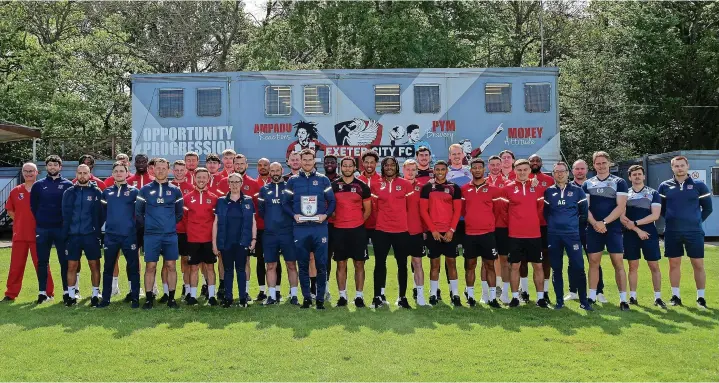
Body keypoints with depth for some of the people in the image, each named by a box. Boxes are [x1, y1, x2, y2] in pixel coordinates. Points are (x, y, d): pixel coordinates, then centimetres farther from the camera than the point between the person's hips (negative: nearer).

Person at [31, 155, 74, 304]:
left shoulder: (68, 185, 1)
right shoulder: (38, 185, 6)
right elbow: (33, 205, 12)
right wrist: (41, 219, 6)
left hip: (62, 228, -2)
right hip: (42, 229, 2)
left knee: (65, 261, 1)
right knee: (42, 261, 7)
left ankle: (67, 292, 8)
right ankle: (42, 292, 15)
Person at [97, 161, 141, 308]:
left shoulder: (134, 191, 2)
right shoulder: (106, 191, 10)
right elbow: (102, 212, 16)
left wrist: (137, 228, -3)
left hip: (129, 235, -2)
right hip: (111, 235, 3)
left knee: (133, 267, 3)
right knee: (108, 267, 9)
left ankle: (135, 298, 12)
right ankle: (105, 298, 19)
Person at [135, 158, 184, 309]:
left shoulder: (175, 190, 6)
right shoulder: (145, 189, 4)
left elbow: (179, 213, 13)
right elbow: (138, 212, 6)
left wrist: (170, 224, 6)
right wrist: (147, 225, 4)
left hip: (170, 235, 1)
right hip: (151, 235, -1)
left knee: (171, 266, 3)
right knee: (150, 267, 1)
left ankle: (171, 298, 12)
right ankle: (149, 298, 10)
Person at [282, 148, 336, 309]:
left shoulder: (323, 180, 7)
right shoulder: (293, 181, 8)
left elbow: (332, 201, 8)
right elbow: (286, 202, 9)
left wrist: (325, 215, -9)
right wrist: (294, 215, -8)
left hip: (320, 228, -1)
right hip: (300, 229, 1)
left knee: (321, 265, 0)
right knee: (303, 265, 7)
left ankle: (320, 298, 10)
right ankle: (306, 297, 18)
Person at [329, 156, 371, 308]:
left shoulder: (362, 186, 2)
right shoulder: (333, 185, 3)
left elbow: (368, 210, 8)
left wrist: (357, 221, 3)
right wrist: (337, 219, 1)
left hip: (358, 230, 0)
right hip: (339, 230, 0)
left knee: (359, 264, 3)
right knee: (341, 264, 6)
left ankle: (359, 296, 11)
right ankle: (342, 296, 14)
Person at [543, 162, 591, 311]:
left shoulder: (577, 190, 4)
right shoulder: (548, 191, 7)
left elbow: (584, 210, 6)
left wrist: (573, 221, 6)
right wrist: (553, 223, 5)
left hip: (572, 234, -1)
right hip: (553, 235, 1)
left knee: (578, 267, -6)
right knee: (556, 268, 6)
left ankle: (583, 301, 5)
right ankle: (559, 300, 15)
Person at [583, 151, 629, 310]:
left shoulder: (619, 182, 2)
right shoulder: (587, 184, 9)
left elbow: (621, 207, -7)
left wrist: (604, 222, -14)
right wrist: (594, 223, -13)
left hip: (613, 228, -2)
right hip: (593, 229, 2)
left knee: (618, 263, -4)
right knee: (593, 262, 6)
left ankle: (623, 299, 2)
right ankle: (592, 296, 14)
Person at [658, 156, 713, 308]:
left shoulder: (699, 186, 1)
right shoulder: (664, 186, 2)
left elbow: (707, 208, 8)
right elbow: (660, 208, 11)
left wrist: (696, 221, 4)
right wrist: (672, 220, 6)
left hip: (694, 232, -1)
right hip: (672, 232, 1)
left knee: (698, 264, 2)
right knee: (674, 264, 7)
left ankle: (701, 297, 13)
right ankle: (675, 296, 16)